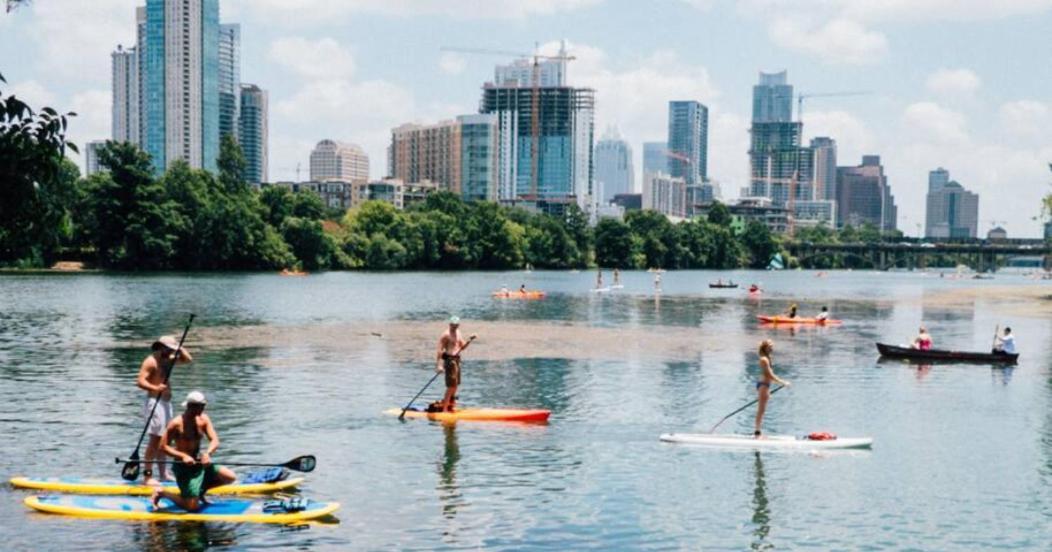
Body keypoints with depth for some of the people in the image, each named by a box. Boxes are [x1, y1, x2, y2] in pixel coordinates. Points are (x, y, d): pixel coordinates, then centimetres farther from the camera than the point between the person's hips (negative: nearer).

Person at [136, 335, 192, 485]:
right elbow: (140, 381, -21)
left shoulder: (168, 359, 14)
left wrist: (179, 348, 5)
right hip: (155, 402, -9)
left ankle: (163, 473, 19)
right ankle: (147, 476, -10)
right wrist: (155, 388, -34)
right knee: (155, 439, -11)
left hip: (166, 402, 9)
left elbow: (188, 359, 19)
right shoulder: (150, 361, -12)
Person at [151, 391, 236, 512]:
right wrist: (183, 456, -28)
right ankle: (161, 493, 10)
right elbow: (163, 446, -16)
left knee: (230, 477, -3)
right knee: (192, 507, -11)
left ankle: (201, 489, 17)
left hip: (200, 463, 6)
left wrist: (208, 453, -27)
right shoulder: (176, 424, -15)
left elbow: (214, 441, -5)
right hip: (184, 466, -6)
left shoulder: (203, 419, 2)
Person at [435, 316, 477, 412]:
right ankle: (444, 408, -7)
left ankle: (450, 405, 23)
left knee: (455, 385, 13)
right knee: (451, 385, -11)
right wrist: (439, 365, -24)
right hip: (449, 360, -9)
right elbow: (440, 350, -17)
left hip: (456, 360, 9)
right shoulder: (446, 334, -12)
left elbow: (462, 347, 18)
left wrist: (469, 340, 2)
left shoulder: (458, 333, 14)